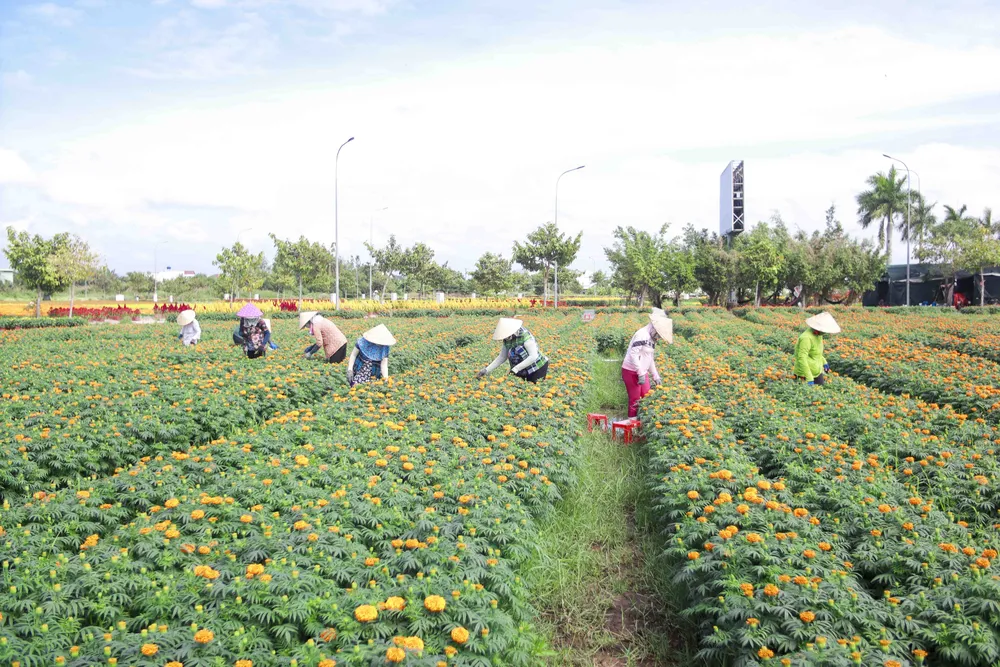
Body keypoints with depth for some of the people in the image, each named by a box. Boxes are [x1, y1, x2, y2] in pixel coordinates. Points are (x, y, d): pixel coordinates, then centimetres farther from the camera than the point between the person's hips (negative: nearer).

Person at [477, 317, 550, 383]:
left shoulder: (525, 336, -26)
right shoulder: (507, 340, -6)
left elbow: (533, 356, -31)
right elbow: (501, 357, 4)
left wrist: (516, 368, -34)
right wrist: (486, 370, -5)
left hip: (538, 368, -6)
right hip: (525, 372, 6)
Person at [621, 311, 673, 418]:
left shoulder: (652, 339, 13)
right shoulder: (642, 335, -17)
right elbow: (633, 354, -24)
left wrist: (656, 377, 22)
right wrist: (641, 373, -23)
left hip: (642, 373, 9)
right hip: (632, 372, -9)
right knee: (635, 401, -3)